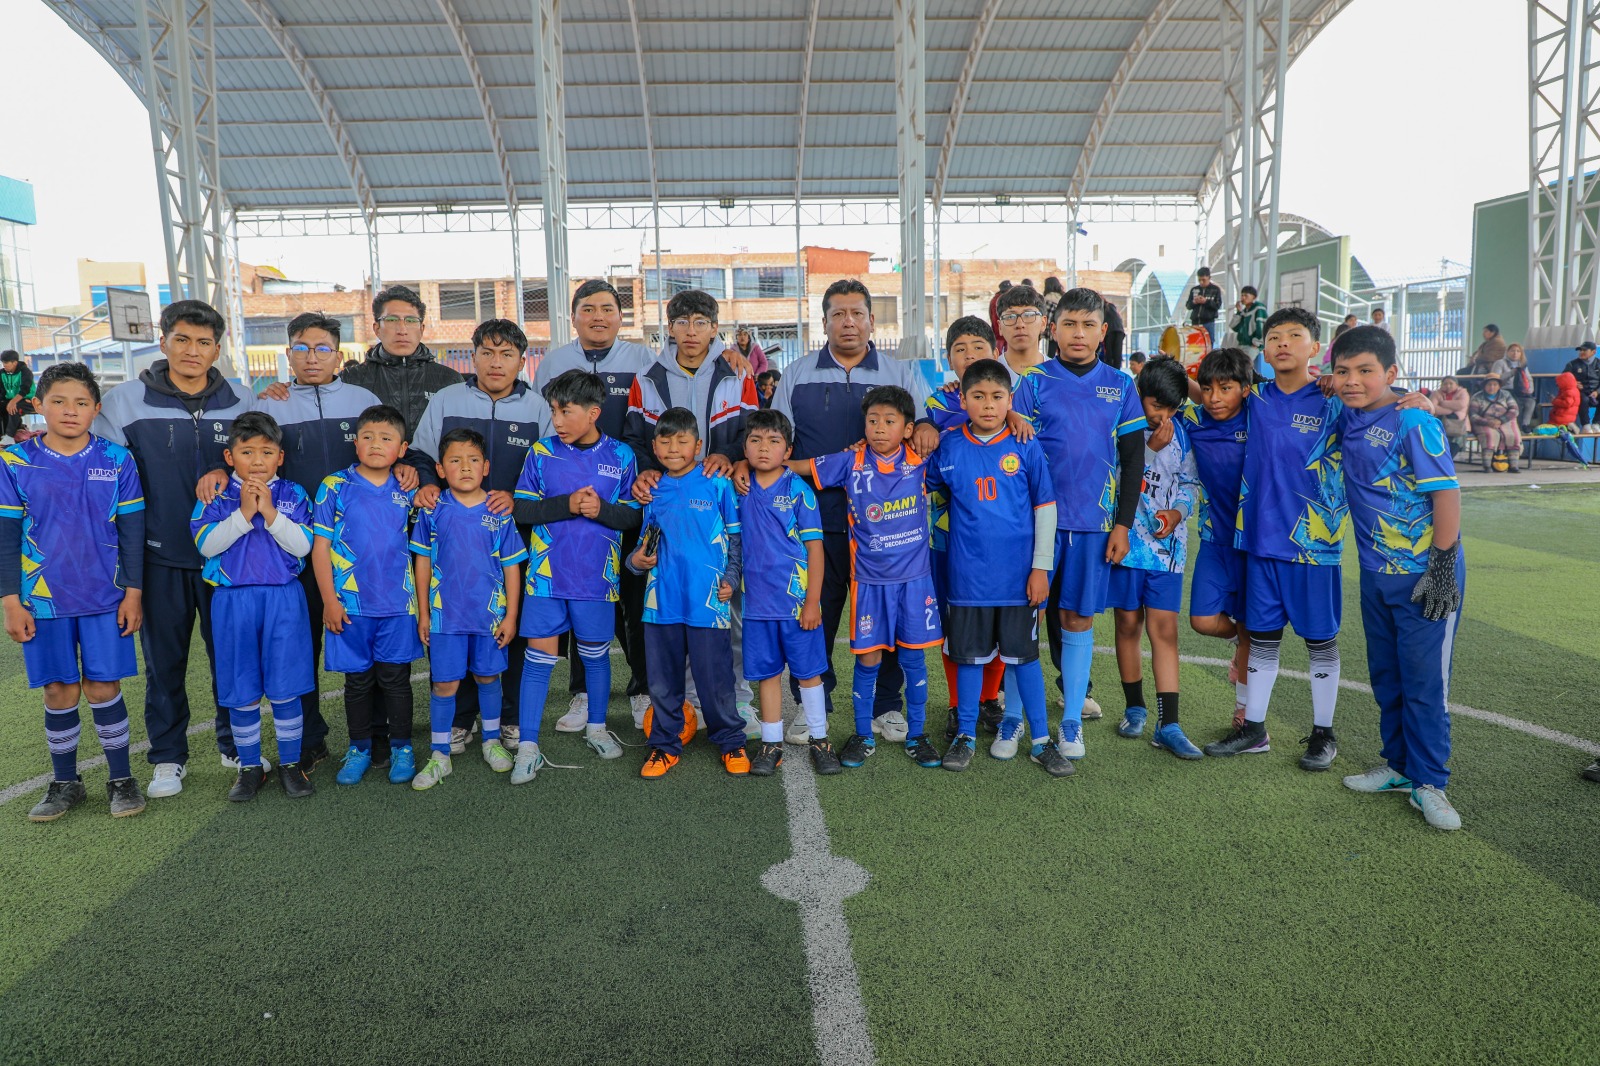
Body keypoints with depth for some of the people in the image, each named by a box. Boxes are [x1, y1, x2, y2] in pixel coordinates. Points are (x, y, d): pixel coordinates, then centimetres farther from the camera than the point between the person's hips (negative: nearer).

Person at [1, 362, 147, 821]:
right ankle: (64, 783, 26)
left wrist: (133, 593, -1)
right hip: (43, 599, 1)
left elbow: (131, 531, 1)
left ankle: (121, 779, 18)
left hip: (105, 598, -1)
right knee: (59, 693, 9)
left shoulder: (117, 460, -2)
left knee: (104, 689, 4)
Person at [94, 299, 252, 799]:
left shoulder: (240, 403, 2)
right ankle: (168, 756, 24)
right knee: (164, 659, 9)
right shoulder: (125, 401, -2)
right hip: (159, 556, -1)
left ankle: (236, 744, 26)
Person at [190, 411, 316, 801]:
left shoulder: (293, 495, 2)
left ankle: (290, 764, 18)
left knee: (286, 689, 3)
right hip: (233, 600, 1)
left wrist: (270, 512, -16)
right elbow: (207, 544, -9)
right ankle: (250, 767, 23)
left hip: (283, 599, 0)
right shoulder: (216, 497, 2)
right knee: (241, 692, 8)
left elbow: (302, 546, -8)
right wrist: (244, 513, -16)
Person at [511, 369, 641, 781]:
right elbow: (522, 509, -4)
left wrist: (602, 510, -17)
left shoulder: (620, 456, -1)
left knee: (595, 652, 14)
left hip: (597, 576, 1)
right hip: (547, 572, 0)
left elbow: (634, 516, 1)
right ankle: (528, 747, 7)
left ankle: (596, 727, 35)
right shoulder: (542, 453, -1)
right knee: (539, 655, 0)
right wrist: (567, 504, -17)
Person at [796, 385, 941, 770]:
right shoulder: (851, 462, -4)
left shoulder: (920, 460, -3)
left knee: (913, 656, 8)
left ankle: (916, 735, 24)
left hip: (914, 578, 1)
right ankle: (862, 736, 22)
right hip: (869, 580, 0)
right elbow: (793, 465, 0)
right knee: (868, 658, 5)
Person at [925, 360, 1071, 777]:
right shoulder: (948, 448, 0)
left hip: (1019, 576, -1)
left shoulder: (1026, 448, -3)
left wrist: (1041, 567, -3)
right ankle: (966, 736, 25)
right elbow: (927, 491, 18)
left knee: (1024, 655, 8)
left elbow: (1045, 508, 0)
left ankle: (1041, 741, 20)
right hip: (968, 575, 1)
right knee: (970, 656, 10)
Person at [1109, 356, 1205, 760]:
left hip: (1167, 543, 2)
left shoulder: (1181, 432, 6)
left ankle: (1168, 725, 0)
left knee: (1165, 628, -2)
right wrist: (1151, 448, -16)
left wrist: (1178, 511, -6)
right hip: (1128, 539, -2)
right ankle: (1135, 707, 25)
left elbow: (1189, 482, 12)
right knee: (1128, 624, 8)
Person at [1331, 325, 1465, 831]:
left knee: (1424, 682, 1)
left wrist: (1443, 570, -18)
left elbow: (1447, 494, -17)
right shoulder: (1348, 417, 2)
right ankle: (1399, 766, 30)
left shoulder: (1413, 422, -17)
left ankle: (1428, 783, 14)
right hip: (1376, 574, 7)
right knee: (1385, 676, 16)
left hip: (1424, 576, -7)